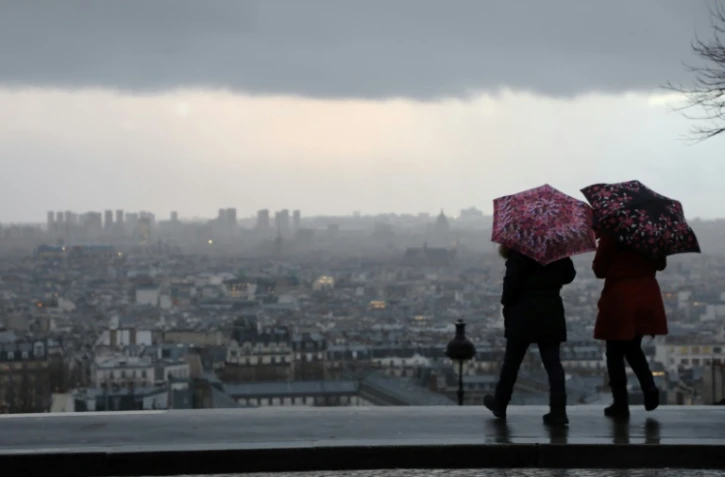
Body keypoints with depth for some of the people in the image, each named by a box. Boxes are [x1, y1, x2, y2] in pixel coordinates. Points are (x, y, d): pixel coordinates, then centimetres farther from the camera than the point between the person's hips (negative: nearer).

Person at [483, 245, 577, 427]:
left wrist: (507, 302, -4)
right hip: (552, 314, 3)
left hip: (523, 314, -3)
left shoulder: (519, 250, -12)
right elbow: (569, 275, 11)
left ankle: (500, 404, 24)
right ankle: (558, 411, -9)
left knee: (511, 362, 10)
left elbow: (512, 280, -18)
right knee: (553, 363, 0)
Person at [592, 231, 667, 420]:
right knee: (632, 348, 21)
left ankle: (621, 405, 5)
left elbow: (599, 270, -7)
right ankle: (649, 386, -1)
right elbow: (661, 264, 12)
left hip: (619, 299, -5)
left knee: (615, 354, 7)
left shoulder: (610, 232, -12)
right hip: (647, 299, 5)